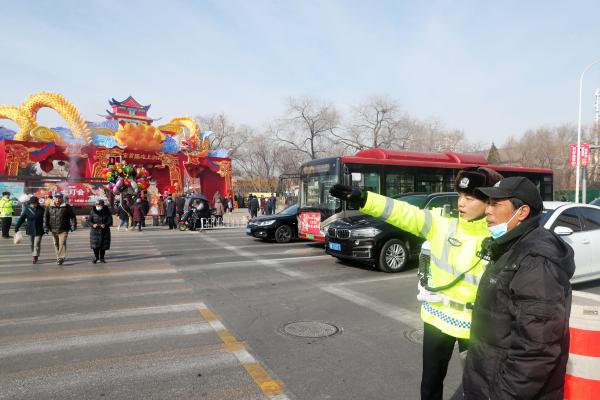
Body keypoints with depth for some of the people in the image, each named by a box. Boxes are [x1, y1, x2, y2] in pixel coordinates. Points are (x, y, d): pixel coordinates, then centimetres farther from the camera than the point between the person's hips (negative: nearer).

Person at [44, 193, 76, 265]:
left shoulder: (67, 207, -4)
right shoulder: (50, 208, 4)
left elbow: (72, 216, 2)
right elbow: (45, 217, 8)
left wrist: (73, 225, -2)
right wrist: (46, 227, 2)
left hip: (63, 230, -4)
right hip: (53, 230, 4)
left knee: (62, 243, -14)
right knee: (56, 244, 13)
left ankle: (61, 258, -13)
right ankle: (58, 257, 27)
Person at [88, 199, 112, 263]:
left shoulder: (107, 212, -1)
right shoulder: (93, 211, 0)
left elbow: (110, 221, -3)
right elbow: (89, 220, 1)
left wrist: (105, 225, -23)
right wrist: (93, 225, -20)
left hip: (104, 231, 0)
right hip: (95, 231, 0)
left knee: (103, 245, 3)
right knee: (95, 245, -5)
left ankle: (102, 258, 22)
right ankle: (96, 256, 22)